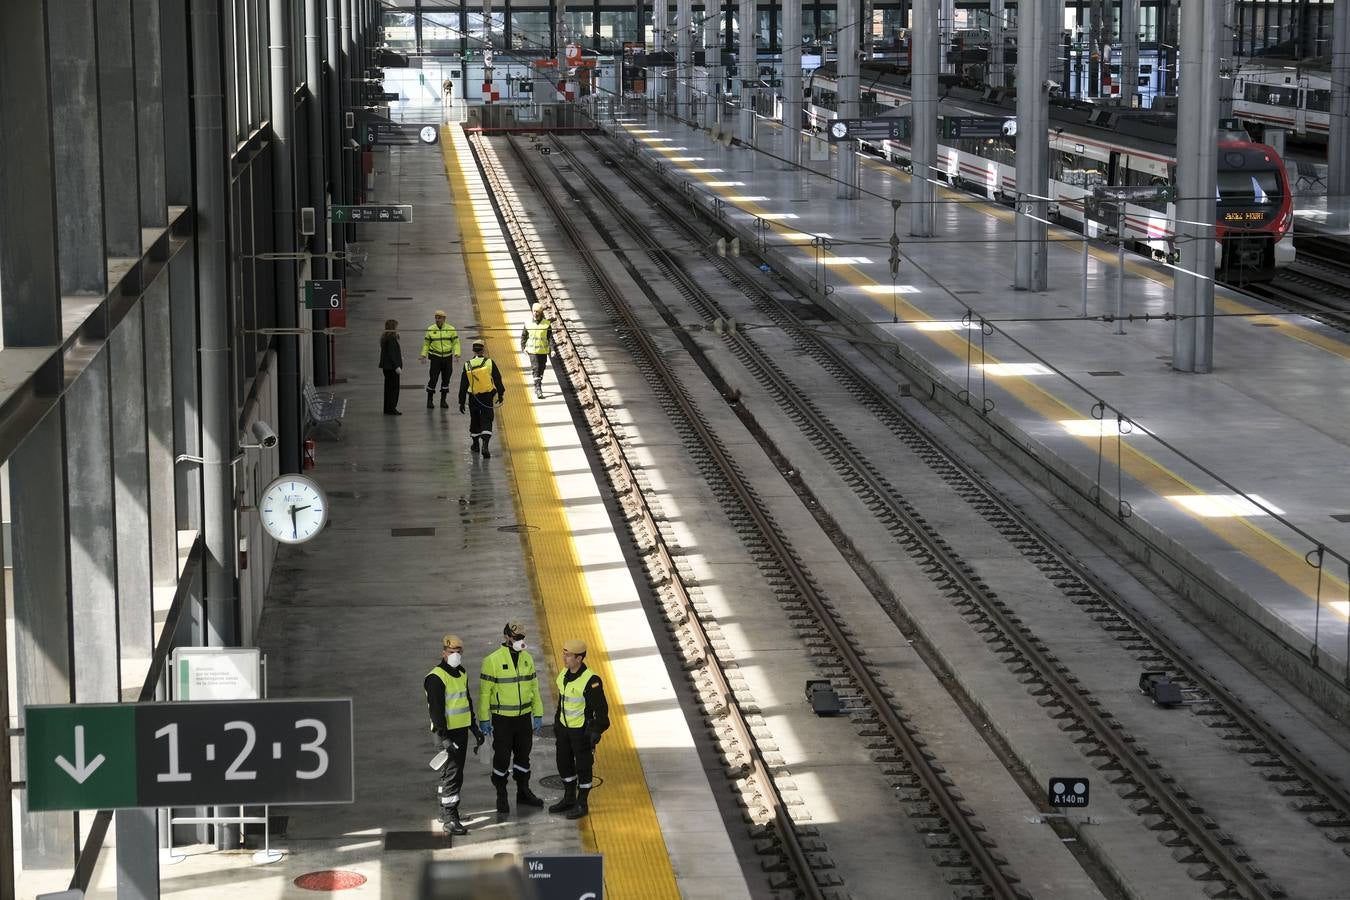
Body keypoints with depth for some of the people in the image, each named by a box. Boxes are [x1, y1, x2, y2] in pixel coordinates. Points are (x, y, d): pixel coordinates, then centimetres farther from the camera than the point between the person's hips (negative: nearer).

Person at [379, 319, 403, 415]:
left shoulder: (385, 338, 13)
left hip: (387, 367, 10)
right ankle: (391, 409, -3)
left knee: (389, 388, 14)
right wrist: (397, 367, -20)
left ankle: (388, 409, 18)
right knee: (393, 388, -4)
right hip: (391, 367, -10)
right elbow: (391, 354, -21)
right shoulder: (391, 339, -17)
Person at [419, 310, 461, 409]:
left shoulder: (451, 329, 0)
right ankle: (429, 400, 9)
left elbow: (456, 342, 2)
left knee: (446, 379, 7)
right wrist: (423, 355, -4)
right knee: (433, 379, -5)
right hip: (435, 357, -1)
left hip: (447, 357, 1)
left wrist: (457, 354, -11)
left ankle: (443, 400, 18)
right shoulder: (430, 329, 1)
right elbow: (426, 343, 7)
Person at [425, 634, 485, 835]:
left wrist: (474, 728, 22)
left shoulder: (461, 673, 13)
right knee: (451, 774, -10)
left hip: (462, 730, 9)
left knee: (456, 773, 15)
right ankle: (449, 819, -8)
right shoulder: (436, 678, -16)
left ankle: (446, 811, 27)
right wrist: (444, 738, -25)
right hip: (448, 733, -9)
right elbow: (435, 710, -20)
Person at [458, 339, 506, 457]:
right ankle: (485, 445, -17)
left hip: (473, 398, 1)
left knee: (475, 420, 19)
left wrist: (461, 402, 7)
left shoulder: (467, 365, -4)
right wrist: (500, 394, 9)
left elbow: (463, 385, 0)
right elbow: (498, 379, -3)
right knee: (486, 421, -1)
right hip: (487, 397, -1)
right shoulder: (489, 363, -8)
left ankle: (475, 444, 31)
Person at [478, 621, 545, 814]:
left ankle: (523, 792, 28)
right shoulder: (493, 660, -13)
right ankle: (501, 796, 15)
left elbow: (534, 687, 10)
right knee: (502, 757, 2)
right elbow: (484, 692, -11)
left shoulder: (527, 658, 3)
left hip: (524, 717, 5)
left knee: (523, 755, 15)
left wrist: (538, 714, 8)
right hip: (502, 719, -5)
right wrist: (484, 720, -12)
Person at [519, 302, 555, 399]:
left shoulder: (547, 324, -3)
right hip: (532, 350, -1)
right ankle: (538, 390, -14)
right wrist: (523, 347, 2)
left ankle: (537, 387, 31)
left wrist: (552, 349, -11)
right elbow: (523, 336, 11)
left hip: (543, 351, 1)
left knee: (541, 370, 12)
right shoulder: (528, 324, 0)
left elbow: (550, 337, -2)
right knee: (536, 369, -12)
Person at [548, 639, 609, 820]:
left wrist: (596, 732, -21)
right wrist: (557, 722, 19)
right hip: (565, 727, 8)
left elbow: (601, 708, -19)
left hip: (582, 730, -8)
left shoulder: (590, 681, -24)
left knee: (583, 766, 4)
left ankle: (582, 805, 17)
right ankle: (569, 799, 32)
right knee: (564, 764, 16)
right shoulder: (564, 675, 0)